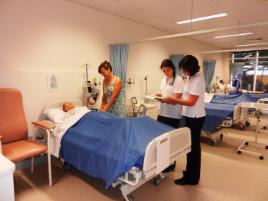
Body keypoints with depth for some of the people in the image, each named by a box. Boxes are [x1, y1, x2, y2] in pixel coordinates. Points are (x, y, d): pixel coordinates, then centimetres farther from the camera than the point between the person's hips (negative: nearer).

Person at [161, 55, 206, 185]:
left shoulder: (198, 80, -19)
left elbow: (191, 102, -23)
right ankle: (191, 173, 34)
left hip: (195, 117, -9)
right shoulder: (190, 78, 10)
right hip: (190, 116, 9)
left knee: (193, 146, 2)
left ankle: (192, 178, 18)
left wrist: (173, 100, -20)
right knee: (192, 145, 18)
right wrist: (174, 100, 2)